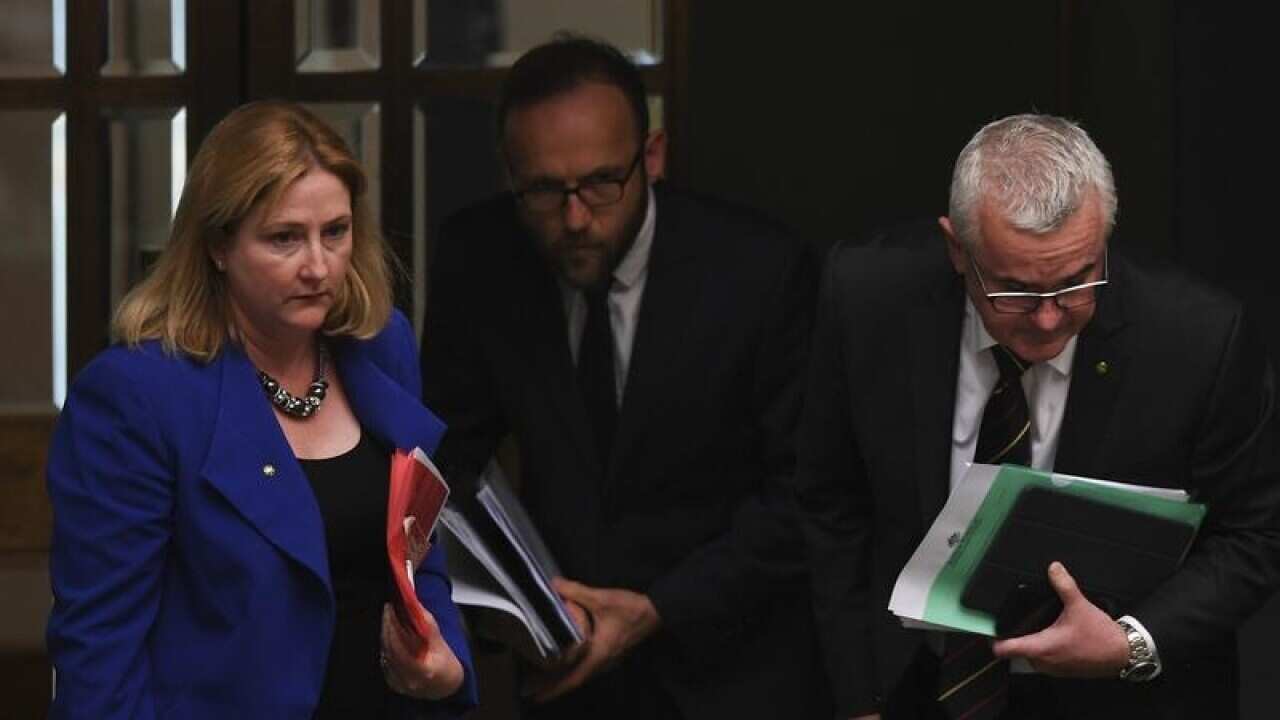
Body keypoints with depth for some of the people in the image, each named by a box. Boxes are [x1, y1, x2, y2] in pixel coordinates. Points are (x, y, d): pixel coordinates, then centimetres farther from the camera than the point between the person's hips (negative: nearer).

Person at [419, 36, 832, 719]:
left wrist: (659, 610, -23)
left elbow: (803, 493, -13)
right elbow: (449, 455, 0)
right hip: (569, 663, 2)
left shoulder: (762, 272, -18)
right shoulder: (475, 259, -9)